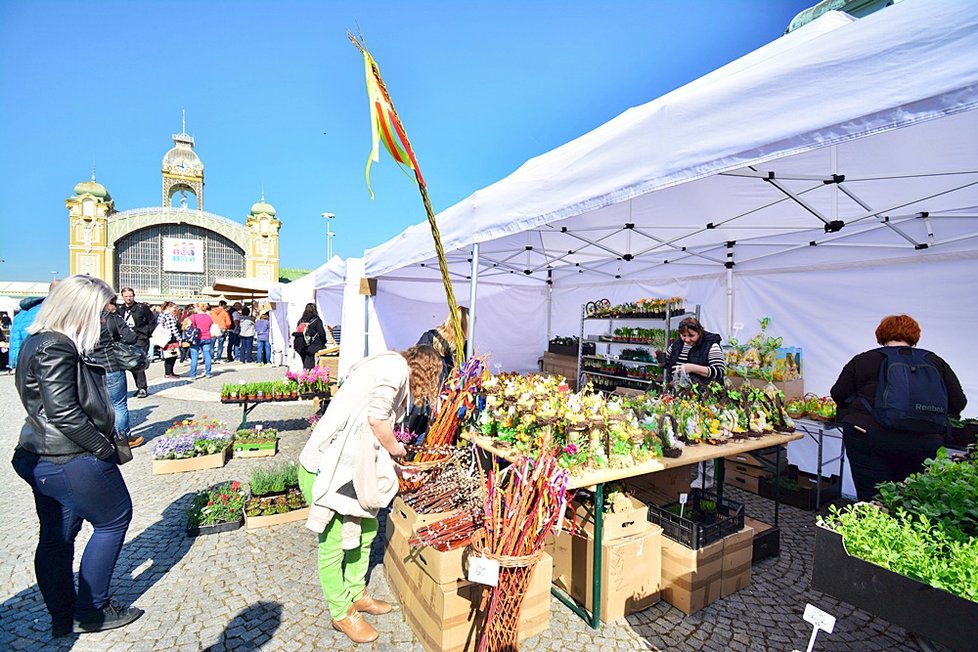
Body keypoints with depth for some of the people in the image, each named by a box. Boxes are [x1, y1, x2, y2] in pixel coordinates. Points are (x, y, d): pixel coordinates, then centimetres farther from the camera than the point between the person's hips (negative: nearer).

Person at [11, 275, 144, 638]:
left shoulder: (39, 340, 10)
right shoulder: (56, 347, -22)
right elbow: (63, 412, -25)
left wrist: (109, 437, 8)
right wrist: (105, 448, -15)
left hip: (41, 458, 10)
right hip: (70, 462, -10)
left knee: (56, 537, 19)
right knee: (115, 519, 8)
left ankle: (62, 617, 34)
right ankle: (91, 612, 21)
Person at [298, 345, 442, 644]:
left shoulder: (391, 367, 16)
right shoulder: (397, 366, -13)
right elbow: (377, 418, -23)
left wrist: (395, 468, 23)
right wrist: (395, 448, -3)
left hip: (346, 469, 10)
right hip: (325, 470, -10)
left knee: (366, 528, 20)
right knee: (334, 544, 8)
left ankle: (357, 595, 40)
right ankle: (342, 614, 28)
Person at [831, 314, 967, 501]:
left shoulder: (862, 360, 4)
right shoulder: (935, 362, 11)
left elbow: (838, 395, 6)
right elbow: (958, 403, 11)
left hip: (870, 438, -2)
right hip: (923, 445, 3)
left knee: (872, 499, 3)